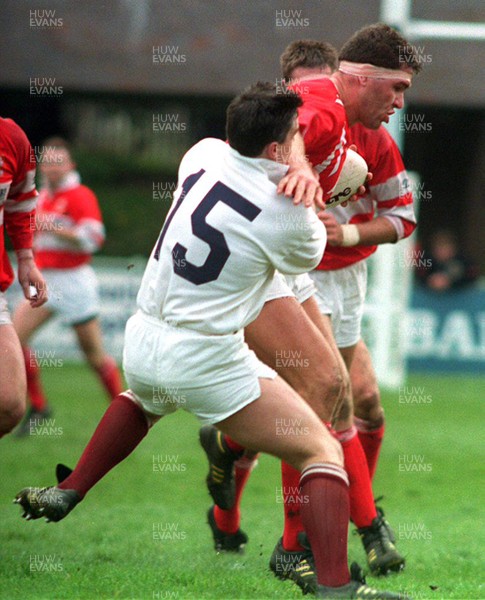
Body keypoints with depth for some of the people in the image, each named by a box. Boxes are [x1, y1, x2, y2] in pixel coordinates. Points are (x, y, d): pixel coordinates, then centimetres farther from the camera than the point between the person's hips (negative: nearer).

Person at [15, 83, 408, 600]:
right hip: (204, 359, -7)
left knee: (142, 398, 43)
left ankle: (65, 496, 43)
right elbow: (309, 255, 7)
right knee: (321, 451, -4)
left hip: (141, 341, 7)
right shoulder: (285, 213, -16)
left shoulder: (204, 155, 0)